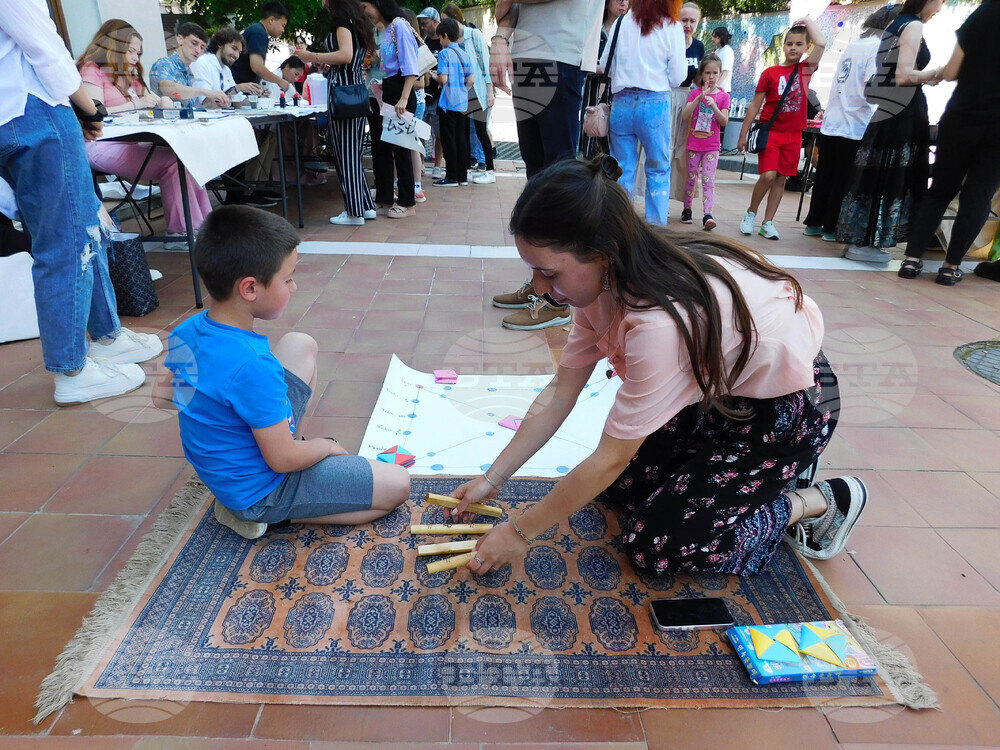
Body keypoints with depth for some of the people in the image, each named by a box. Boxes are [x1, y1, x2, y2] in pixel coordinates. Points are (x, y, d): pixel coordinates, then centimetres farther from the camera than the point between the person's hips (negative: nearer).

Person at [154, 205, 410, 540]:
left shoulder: (186, 330, -10)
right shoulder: (252, 366, -36)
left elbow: (161, 394, 9)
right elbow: (283, 460, -26)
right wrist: (326, 446, -7)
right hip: (260, 488, -8)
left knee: (300, 345, 14)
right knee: (397, 485, -8)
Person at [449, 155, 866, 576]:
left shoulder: (662, 322, -40)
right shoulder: (604, 278, -14)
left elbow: (610, 459, -29)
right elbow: (560, 393, -6)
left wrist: (519, 532, -18)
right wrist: (492, 479, -4)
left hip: (788, 406, -8)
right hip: (719, 387, 8)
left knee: (653, 547, -7)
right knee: (617, 486, 6)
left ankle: (819, 502, 6)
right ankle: (749, 469, 19)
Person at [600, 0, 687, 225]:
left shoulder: (623, 22, 5)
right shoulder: (672, 28, -1)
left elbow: (605, 66, 7)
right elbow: (677, 77, -1)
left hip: (622, 103, 2)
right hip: (655, 104, -2)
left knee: (622, 170, 7)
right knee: (658, 170, 6)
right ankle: (655, 227, 4)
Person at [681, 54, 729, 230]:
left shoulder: (723, 96, 2)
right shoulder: (695, 93, 4)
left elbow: (724, 122, -7)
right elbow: (685, 115, -10)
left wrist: (714, 105, -21)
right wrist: (699, 98, -22)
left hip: (712, 146, -1)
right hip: (694, 143, 1)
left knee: (708, 180, -8)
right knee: (691, 177, 8)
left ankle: (707, 215, -15)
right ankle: (687, 210, 23)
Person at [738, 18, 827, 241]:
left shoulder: (806, 69, 5)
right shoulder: (770, 72, -1)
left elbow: (821, 43, -12)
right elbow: (755, 105, 1)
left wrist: (807, 20, 0)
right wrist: (743, 134, -1)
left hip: (793, 135, 3)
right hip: (770, 131, -3)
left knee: (781, 179, 5)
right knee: (768, 175, -17)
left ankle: (768, 222, 11)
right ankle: (750, 213, 4)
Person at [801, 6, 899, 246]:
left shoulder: (854, 45, 13)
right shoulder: (879, 48, -10)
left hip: (831, 124, 7)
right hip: (855, 128, -7)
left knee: (825, 177, 12)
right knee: (844, 181, 2)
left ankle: (814, 223, 18)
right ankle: (831, 229, 8)